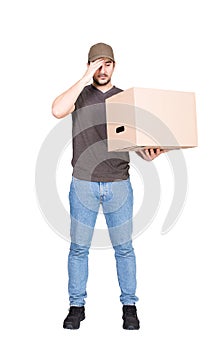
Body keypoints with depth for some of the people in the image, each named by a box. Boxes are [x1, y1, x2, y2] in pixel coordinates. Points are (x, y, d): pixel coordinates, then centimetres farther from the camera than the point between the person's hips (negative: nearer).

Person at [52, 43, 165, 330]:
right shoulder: (79, 94, 5)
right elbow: (57, 111, -16)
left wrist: (147, 153, -15)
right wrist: (85, 79, -16)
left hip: (119, 184, 1)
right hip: (83, 184, 0)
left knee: (123, 248, 6)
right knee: (79, 248, 7)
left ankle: (129, 306, 21)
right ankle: (77, 306, 22)